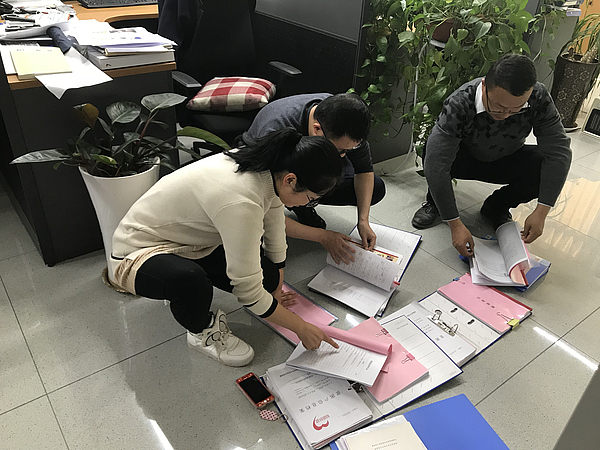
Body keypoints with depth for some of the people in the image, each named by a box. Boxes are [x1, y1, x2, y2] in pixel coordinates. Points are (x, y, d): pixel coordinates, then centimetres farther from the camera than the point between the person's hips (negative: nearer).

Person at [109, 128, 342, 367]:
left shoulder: (271, 171, -12)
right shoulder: (239, 203, -37)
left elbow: (275, 238, 2)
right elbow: (249, 292, -29)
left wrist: (277, 289, 11)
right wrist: (301, 328, -16)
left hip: (190, 240, 8)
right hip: (139, 253, -8)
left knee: (267, 277, -6)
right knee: (191, 280, -40)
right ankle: (202, 331, -4)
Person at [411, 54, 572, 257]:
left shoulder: (539, 98, -25)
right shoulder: (460, 103, -35)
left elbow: (558, 151, -24)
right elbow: (436, 165, -41)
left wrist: (541, 212, -33)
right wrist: (455, 225, -43)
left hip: (506, 161, 3)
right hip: (465, 158, -3)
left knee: (548, 168, -27)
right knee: (431, 151, -35)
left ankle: (496, 207, 2)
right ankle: (435, 202, -2)